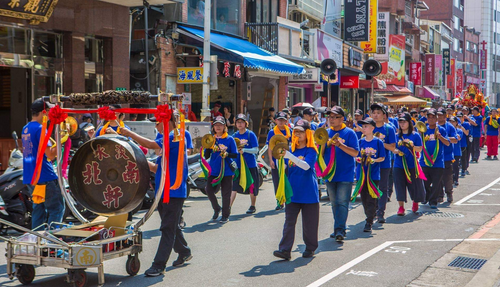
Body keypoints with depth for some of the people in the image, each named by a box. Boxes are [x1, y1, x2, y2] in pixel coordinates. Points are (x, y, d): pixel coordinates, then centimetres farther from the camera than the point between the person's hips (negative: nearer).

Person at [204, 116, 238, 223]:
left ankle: (225, 215, 14)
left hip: (226, 170, -3)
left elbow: (235, 155, -2)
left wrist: (226, 154, -20)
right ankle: (216, 209, 21)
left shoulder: (229, 139, 0)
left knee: (226, 194, 0)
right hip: (213, 170, 3)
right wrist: (208, 147, -14)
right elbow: (206, 156, 5)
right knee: (209, 190, -6)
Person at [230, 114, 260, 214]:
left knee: (252, 187, 7)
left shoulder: (250, 134, -6)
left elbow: (256, 150, -10)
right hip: (237, 164, 3)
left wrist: (244, 150, -22)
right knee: (234, 187, -4)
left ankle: (253, 206, 25)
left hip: (250, 164, -3)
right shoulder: (235, 135, 7)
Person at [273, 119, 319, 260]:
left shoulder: (311, 150, -5)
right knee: (289, 221, -4)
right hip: (293, 192, 4)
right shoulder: (292, 149, 11)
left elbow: (306, 165, -25)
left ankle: (310, 248, 20)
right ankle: (285, 250, -8)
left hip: (308, 193, -4)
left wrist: (290, 156, -34)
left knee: (309, 222, 5)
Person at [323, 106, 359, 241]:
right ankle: (339, 229, 20)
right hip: (330, 173, 5)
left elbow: (355, 153, -11)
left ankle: (340, 229, -11)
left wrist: (340, 145, -23)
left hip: (345, 174, -5)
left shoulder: (349, 133, -3)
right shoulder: (326, 133, 9)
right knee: (334, 203, 10)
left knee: (342, 202, -10)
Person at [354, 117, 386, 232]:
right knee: (364, 197, 9)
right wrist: (358, 159, -9)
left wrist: (374, 160, -16)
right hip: (361, 174, 4)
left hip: (373, 174, -4)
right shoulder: (360, 142, 8)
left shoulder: (378, 142, -2)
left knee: (371, 198, -6)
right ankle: (370, 215, 30)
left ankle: (369, 223, -5)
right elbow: (356, 155, 13)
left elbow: (382, 158, 1)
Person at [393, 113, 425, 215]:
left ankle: (415, 202, 34)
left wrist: (412, 146, -19)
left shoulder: (415, 135, 1)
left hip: (412, 164, -1)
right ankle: (401, 207, 4)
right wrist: (396, 151, -14)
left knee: (414, 185, 6)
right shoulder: (397, 135, 7)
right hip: (399, 164, 1)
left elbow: (420, 149, -1)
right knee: (400, 186, -4)